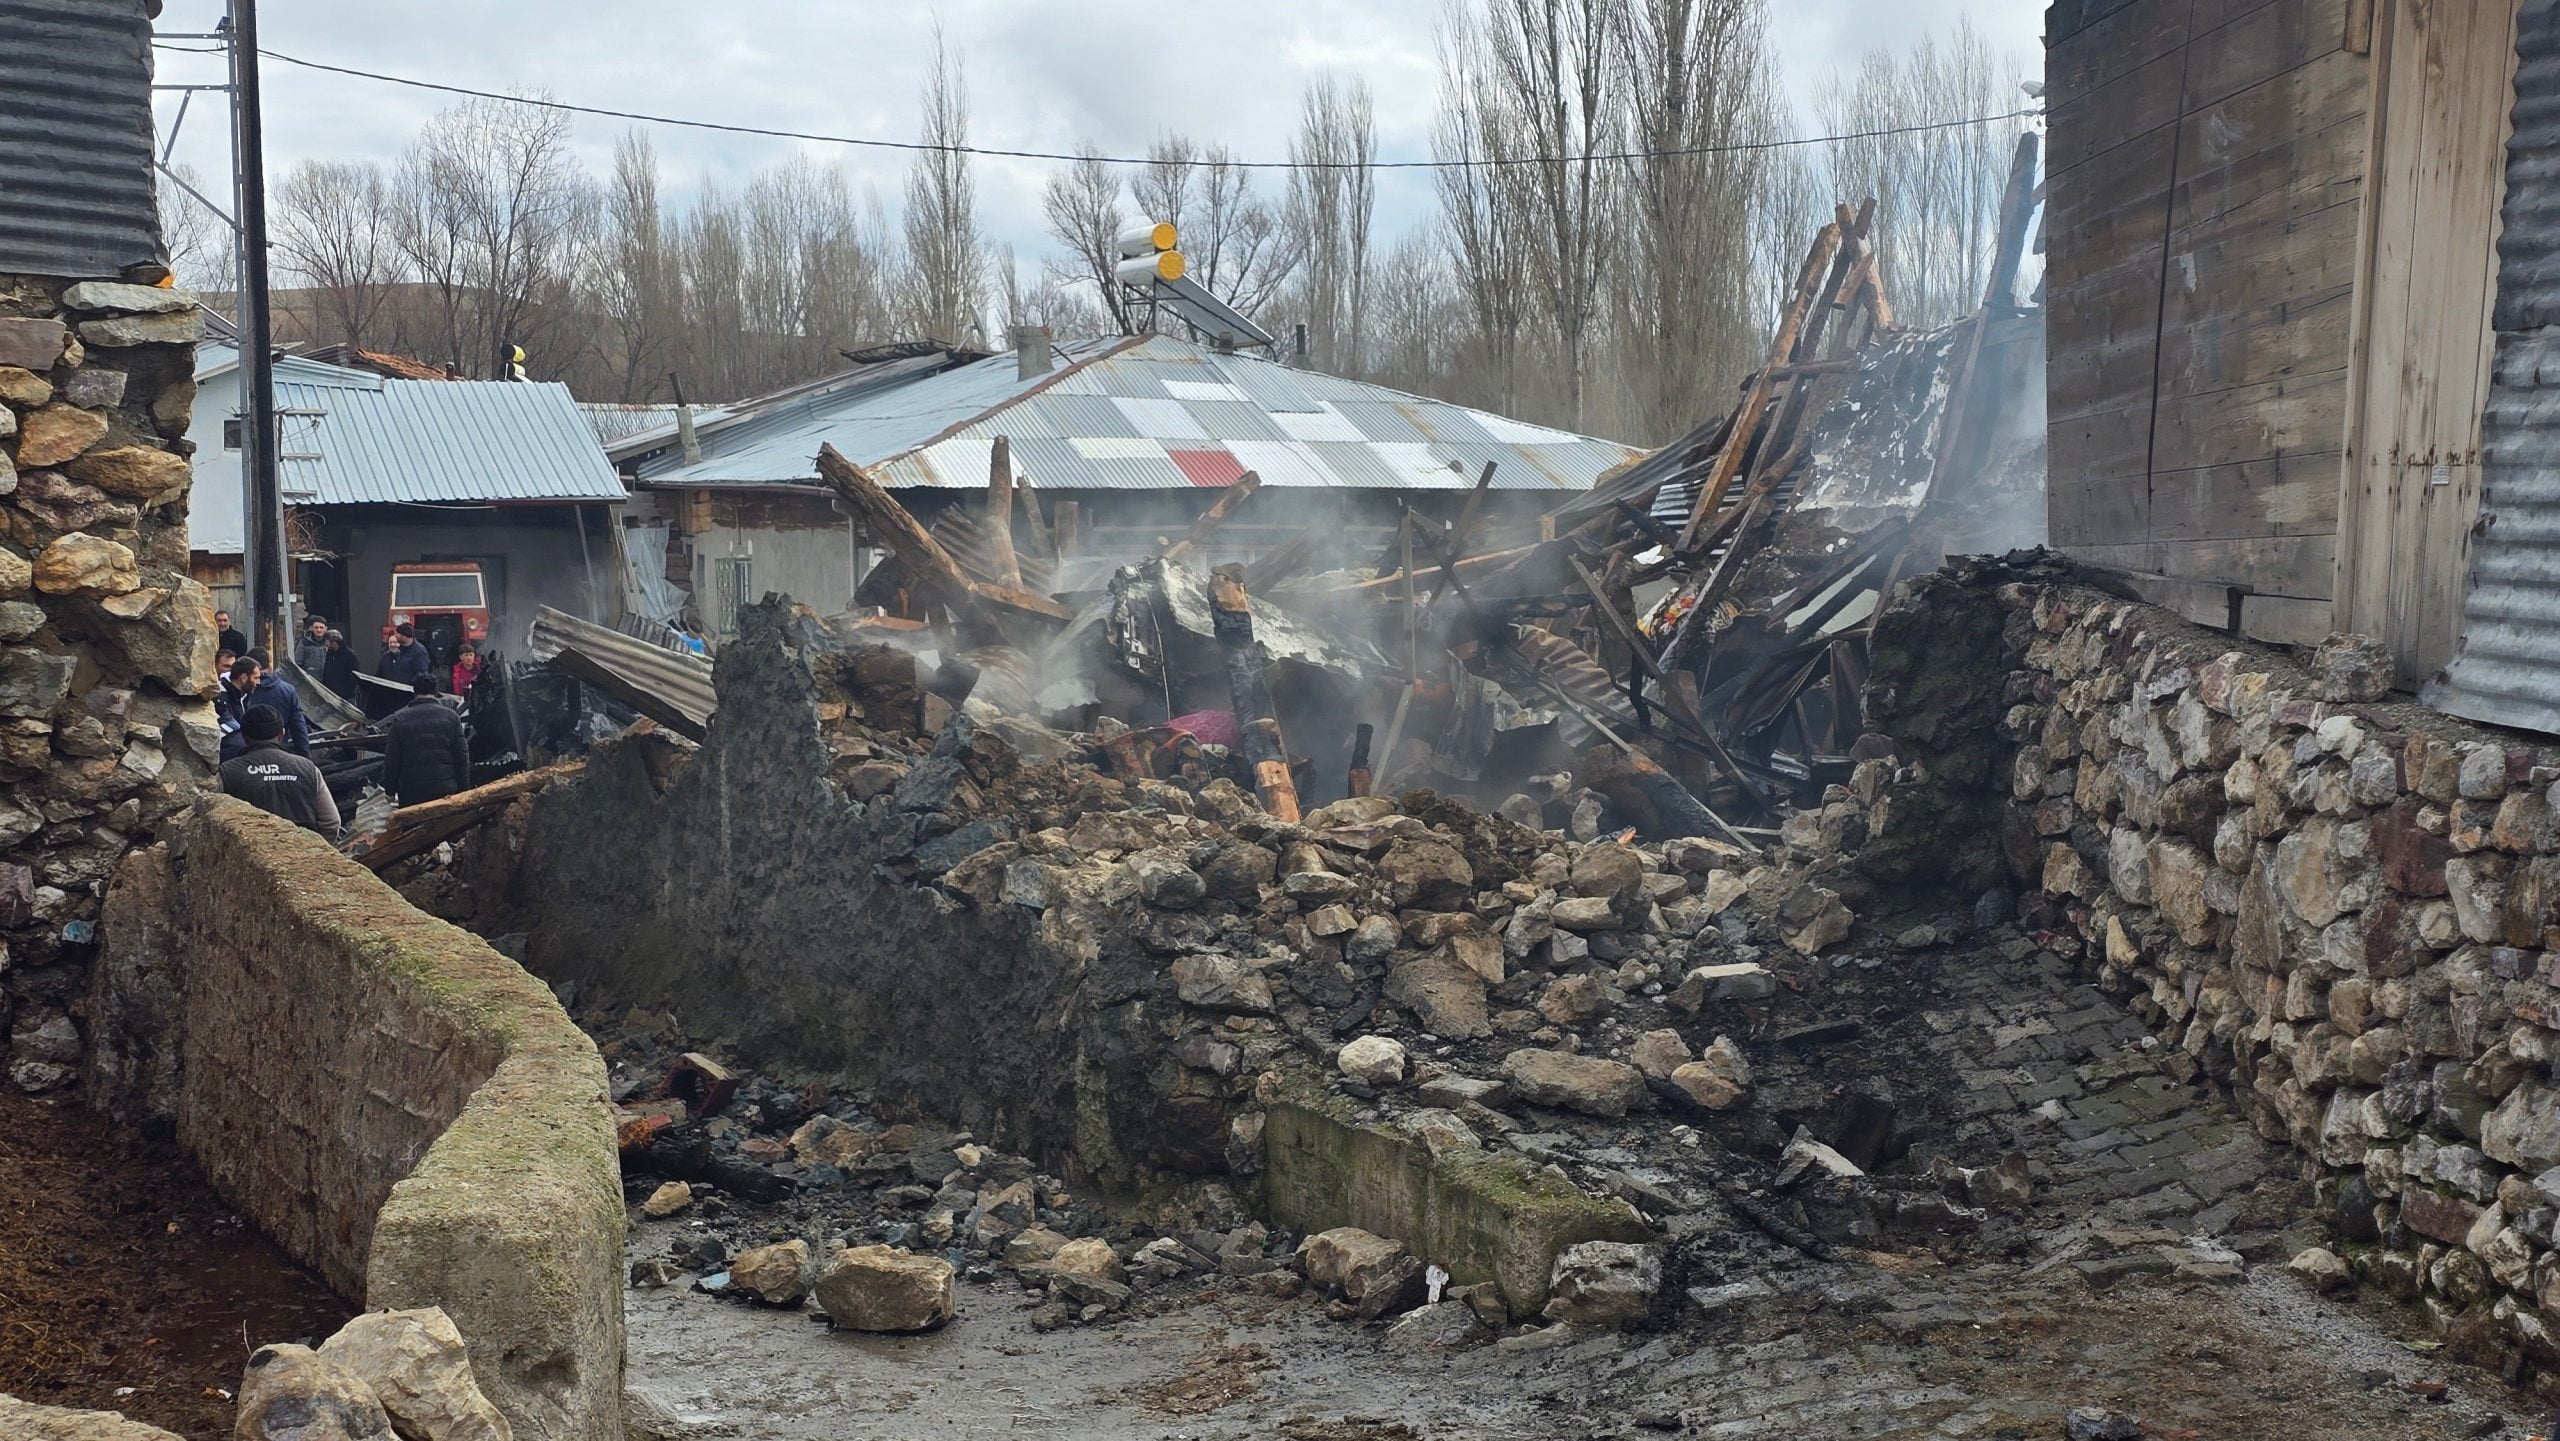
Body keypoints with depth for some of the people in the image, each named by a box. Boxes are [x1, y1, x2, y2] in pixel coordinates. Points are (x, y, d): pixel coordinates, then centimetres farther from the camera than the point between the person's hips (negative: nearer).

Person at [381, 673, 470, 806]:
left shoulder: (399, 719, -1)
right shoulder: (451, 716, 1)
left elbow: (391, 760, 0)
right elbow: (462, 757, 1)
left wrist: (390, 790, 9)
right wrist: (463, 789, 7)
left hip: (410, 795, -1)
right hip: (445, 790, 1)